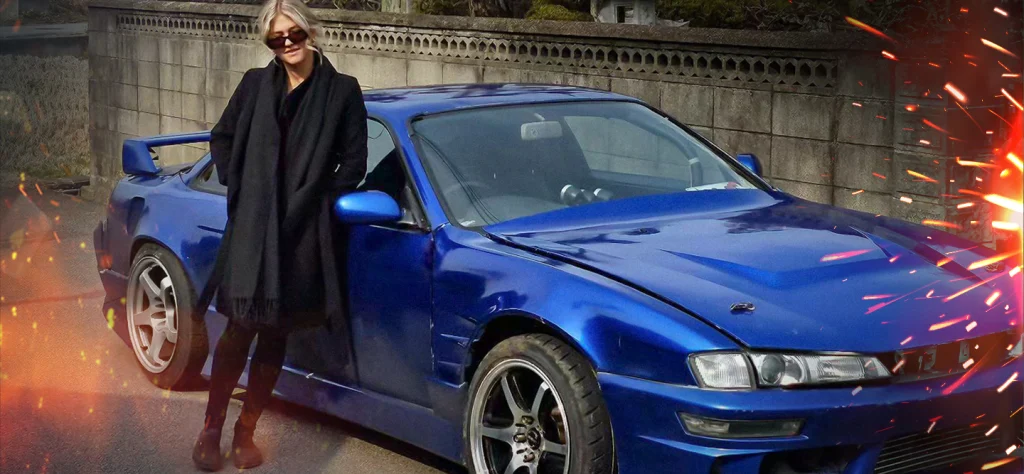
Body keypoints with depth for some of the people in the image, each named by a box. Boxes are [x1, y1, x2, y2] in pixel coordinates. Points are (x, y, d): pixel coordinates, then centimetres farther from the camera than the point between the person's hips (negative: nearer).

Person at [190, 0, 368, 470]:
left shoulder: (342, 90, 1)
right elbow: (222, 138, 16)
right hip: (252, 228, 0)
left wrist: (320, 198, -4)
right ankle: (210, 431, 10)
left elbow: (354, 162, 2)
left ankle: (245, 433, 19)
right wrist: (237, 185, 5)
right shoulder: (255, 84, 6)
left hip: (306, 233, 0)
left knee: (275, 336, 8)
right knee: (239, 331, -2)